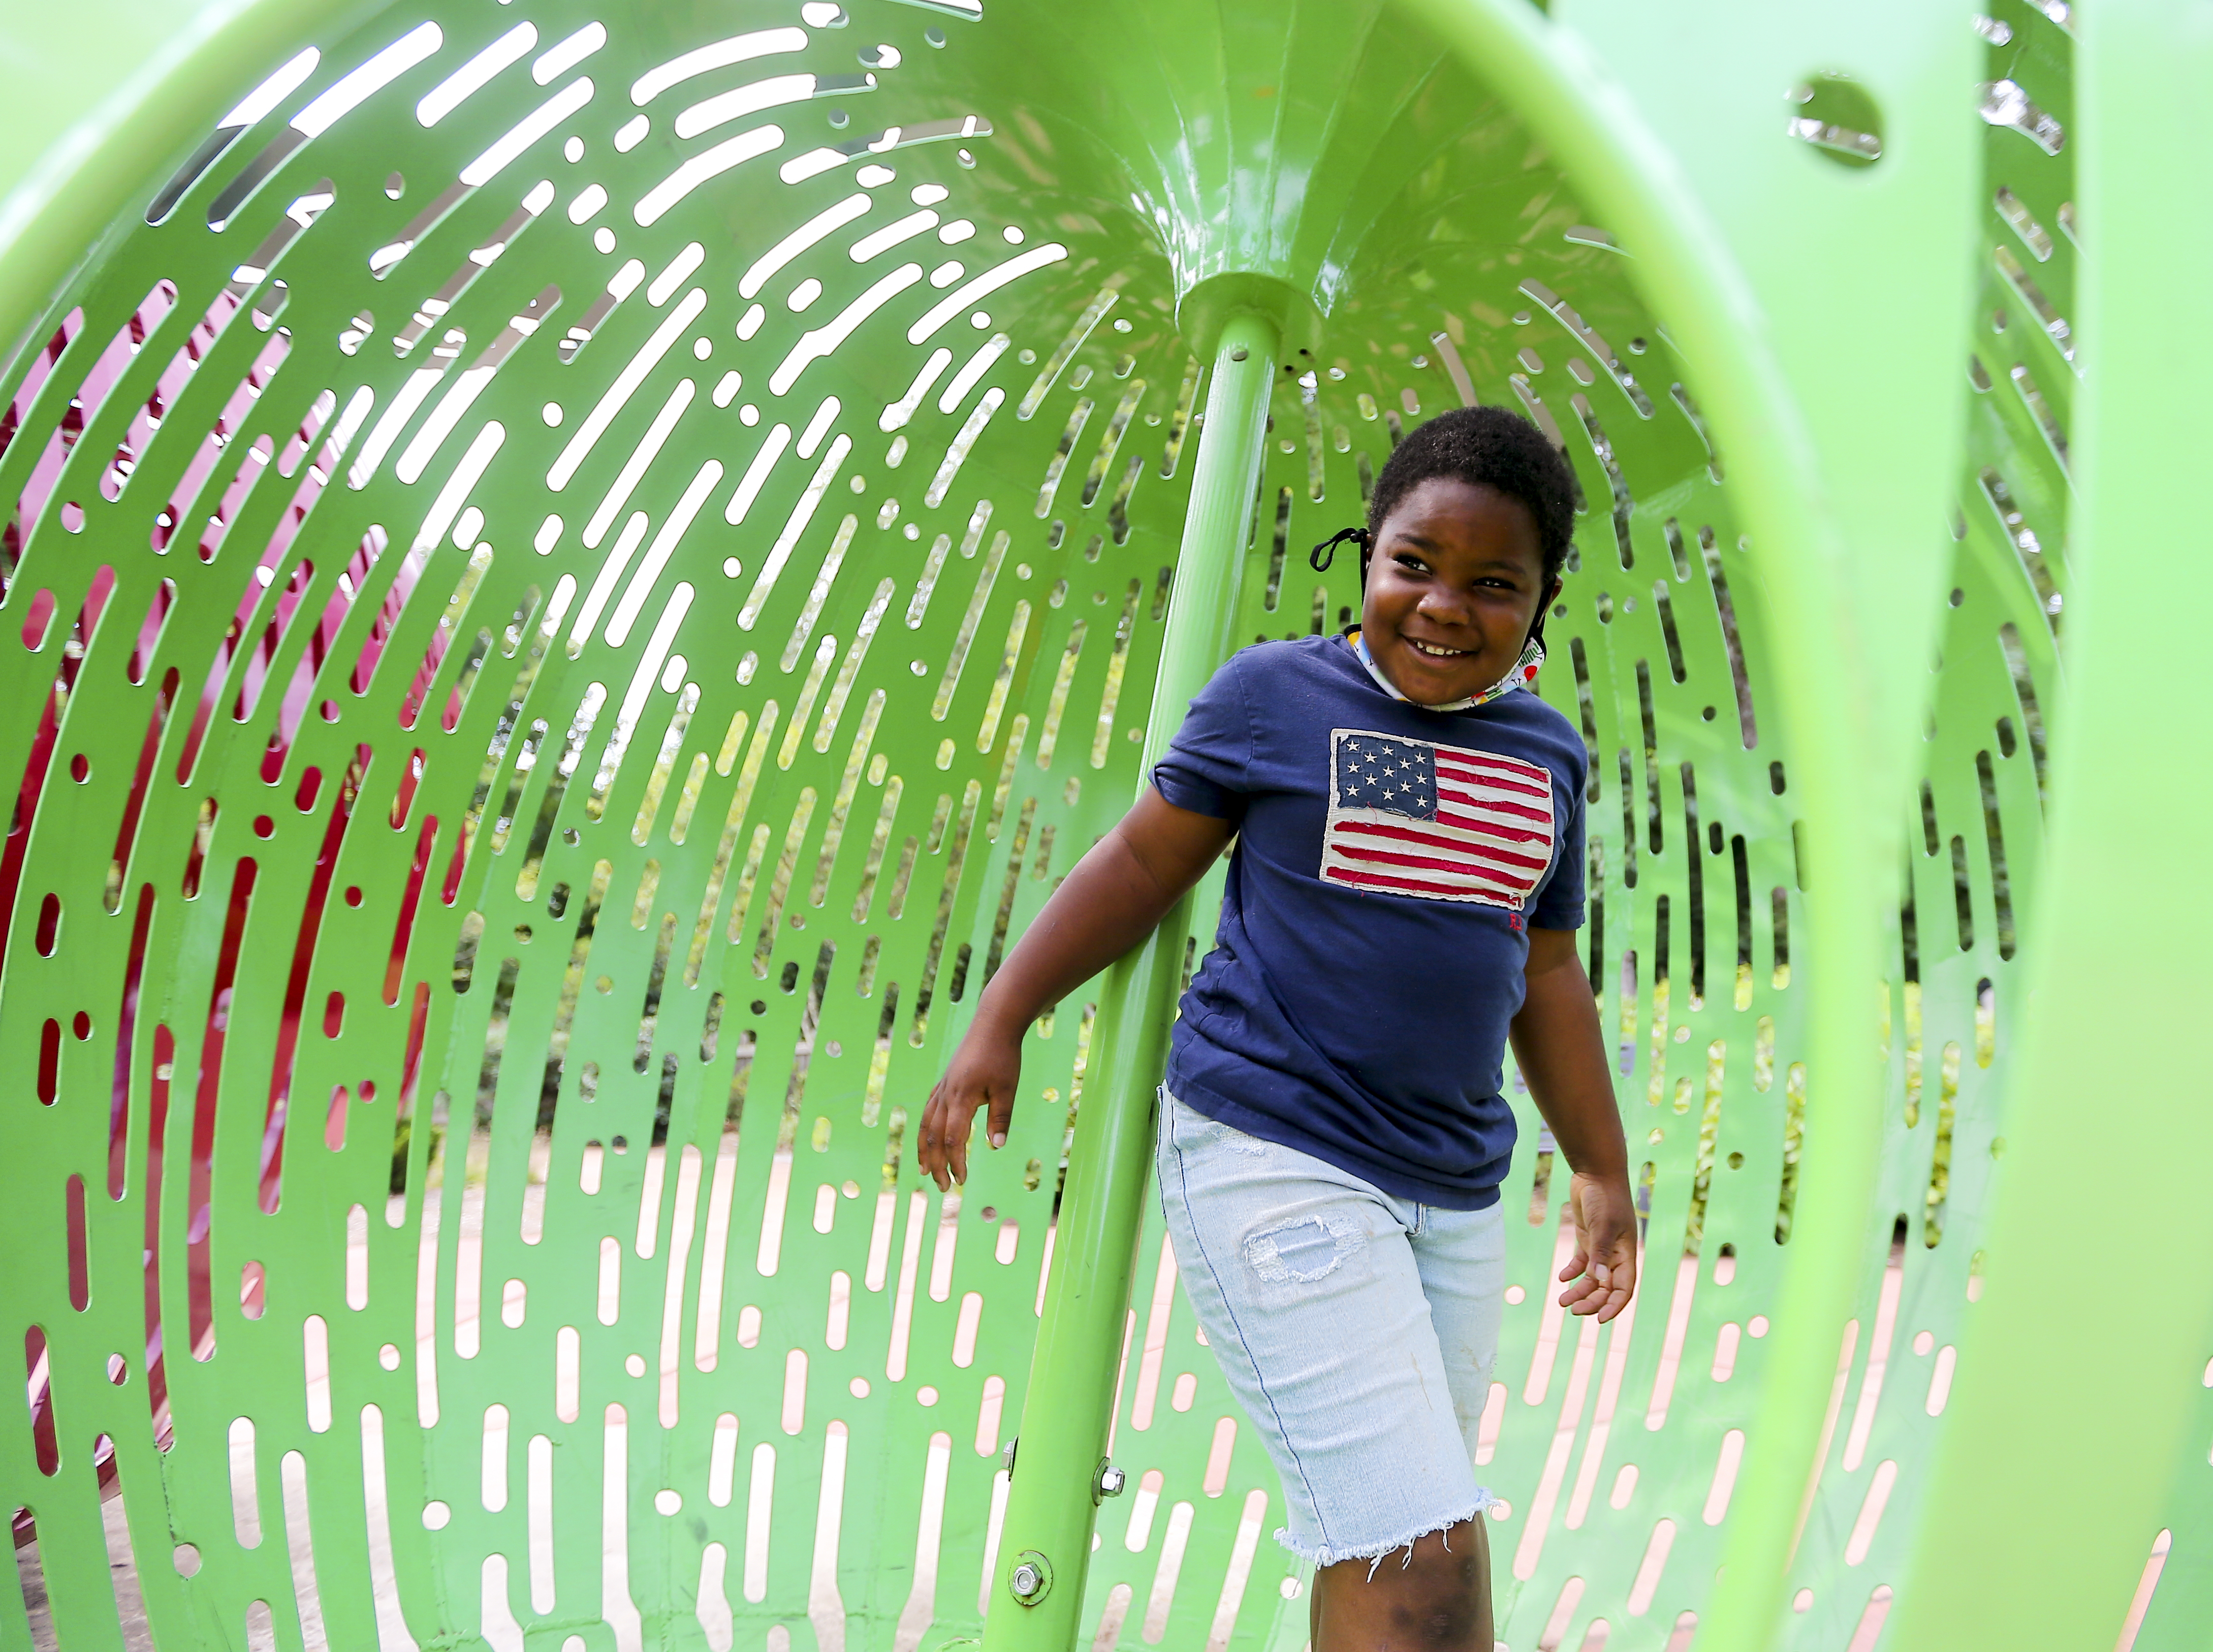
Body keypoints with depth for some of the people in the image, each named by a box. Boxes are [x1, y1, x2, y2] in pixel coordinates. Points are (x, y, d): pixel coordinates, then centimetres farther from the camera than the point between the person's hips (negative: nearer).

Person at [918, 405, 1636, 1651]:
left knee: (1387, 1543, 14)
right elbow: (1145, 862, 3)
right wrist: (999, 1025, 0)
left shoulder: (1549, 754, 10)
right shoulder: (1277, 693, -3)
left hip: (1452, 1192, 6)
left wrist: (1604, 1171, 22)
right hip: (1273, 1159, -5)